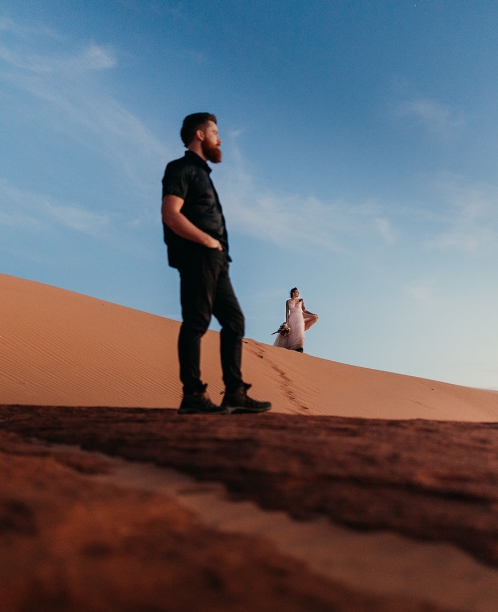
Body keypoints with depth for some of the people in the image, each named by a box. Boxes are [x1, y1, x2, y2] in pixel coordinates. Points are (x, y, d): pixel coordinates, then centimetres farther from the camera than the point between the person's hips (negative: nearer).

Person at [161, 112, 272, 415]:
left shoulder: (201, 173, 28)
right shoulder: (182, 168, 0)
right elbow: (171, 214, -15)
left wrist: (219, 248, 11)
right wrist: (209, 241, -14)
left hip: (215, 261, 10)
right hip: (196, 257, -9)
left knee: (234, 320, 5)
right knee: (196, 322, -11)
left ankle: (235, 393, 6)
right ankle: (193, 395, -9)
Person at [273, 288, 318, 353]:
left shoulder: (301, 300, 10)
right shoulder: (288, 302, 7)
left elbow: (304, 310, 12)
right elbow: (287, 312, 2)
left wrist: (313, 314, 3)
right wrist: (286, 322, -7)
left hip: (299, 318, 0)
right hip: (291, 319, 0)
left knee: (299, 333, -16)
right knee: (287, 333, -7)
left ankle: (299, 348, -23)